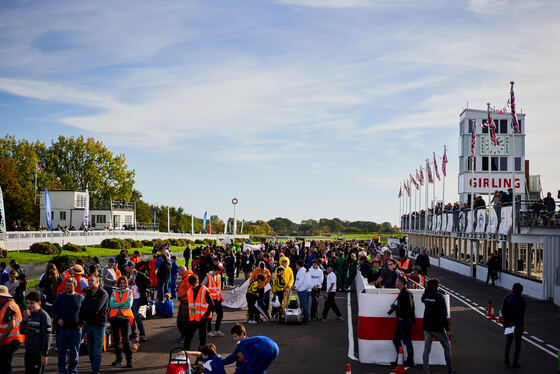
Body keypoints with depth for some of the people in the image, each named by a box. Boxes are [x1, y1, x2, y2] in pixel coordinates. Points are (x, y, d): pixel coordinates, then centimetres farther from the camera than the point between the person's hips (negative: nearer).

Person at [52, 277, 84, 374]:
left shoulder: (80, 297, 3)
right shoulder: (60, 297, 6)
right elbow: (54, 309, 10)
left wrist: (81, 323, -3)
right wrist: (57, 319, -7)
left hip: (76, 329, -1)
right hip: (62, 328, 1)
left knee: (74, 351, 5)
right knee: (61, 350, 5)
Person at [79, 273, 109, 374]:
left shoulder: (103, 293, -10)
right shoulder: (88, 293, 11)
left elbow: (96, 308, -21)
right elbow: (82, 308, 7)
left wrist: (85, 308, -5)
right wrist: (81, 320, -4)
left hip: (99, 325, -6)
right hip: (88, 324, 6)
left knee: (97, 351, -3)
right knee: (90, 350, 11)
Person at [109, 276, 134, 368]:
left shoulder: (129, 293, 6)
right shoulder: (114, 293, 12)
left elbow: (129, 305, -8)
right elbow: (111, 305, -4)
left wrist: (117, 305, -5)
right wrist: (123, 303, -10)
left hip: (125, 317, -3)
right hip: (115, 317, 3)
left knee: (125, 339, -9)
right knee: (116, 339, 9)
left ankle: (129, 360, -7)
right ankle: (118, 358, 20)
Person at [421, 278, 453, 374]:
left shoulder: (426, 295, -1)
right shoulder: (440, 296, -14)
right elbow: (444, 315, -16)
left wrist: (427, 289, 16)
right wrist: (448, 329, -12)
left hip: (427, 327, 4)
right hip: (438, 328, -4)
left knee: (426, 350, 7)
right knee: (446, 347, 14)